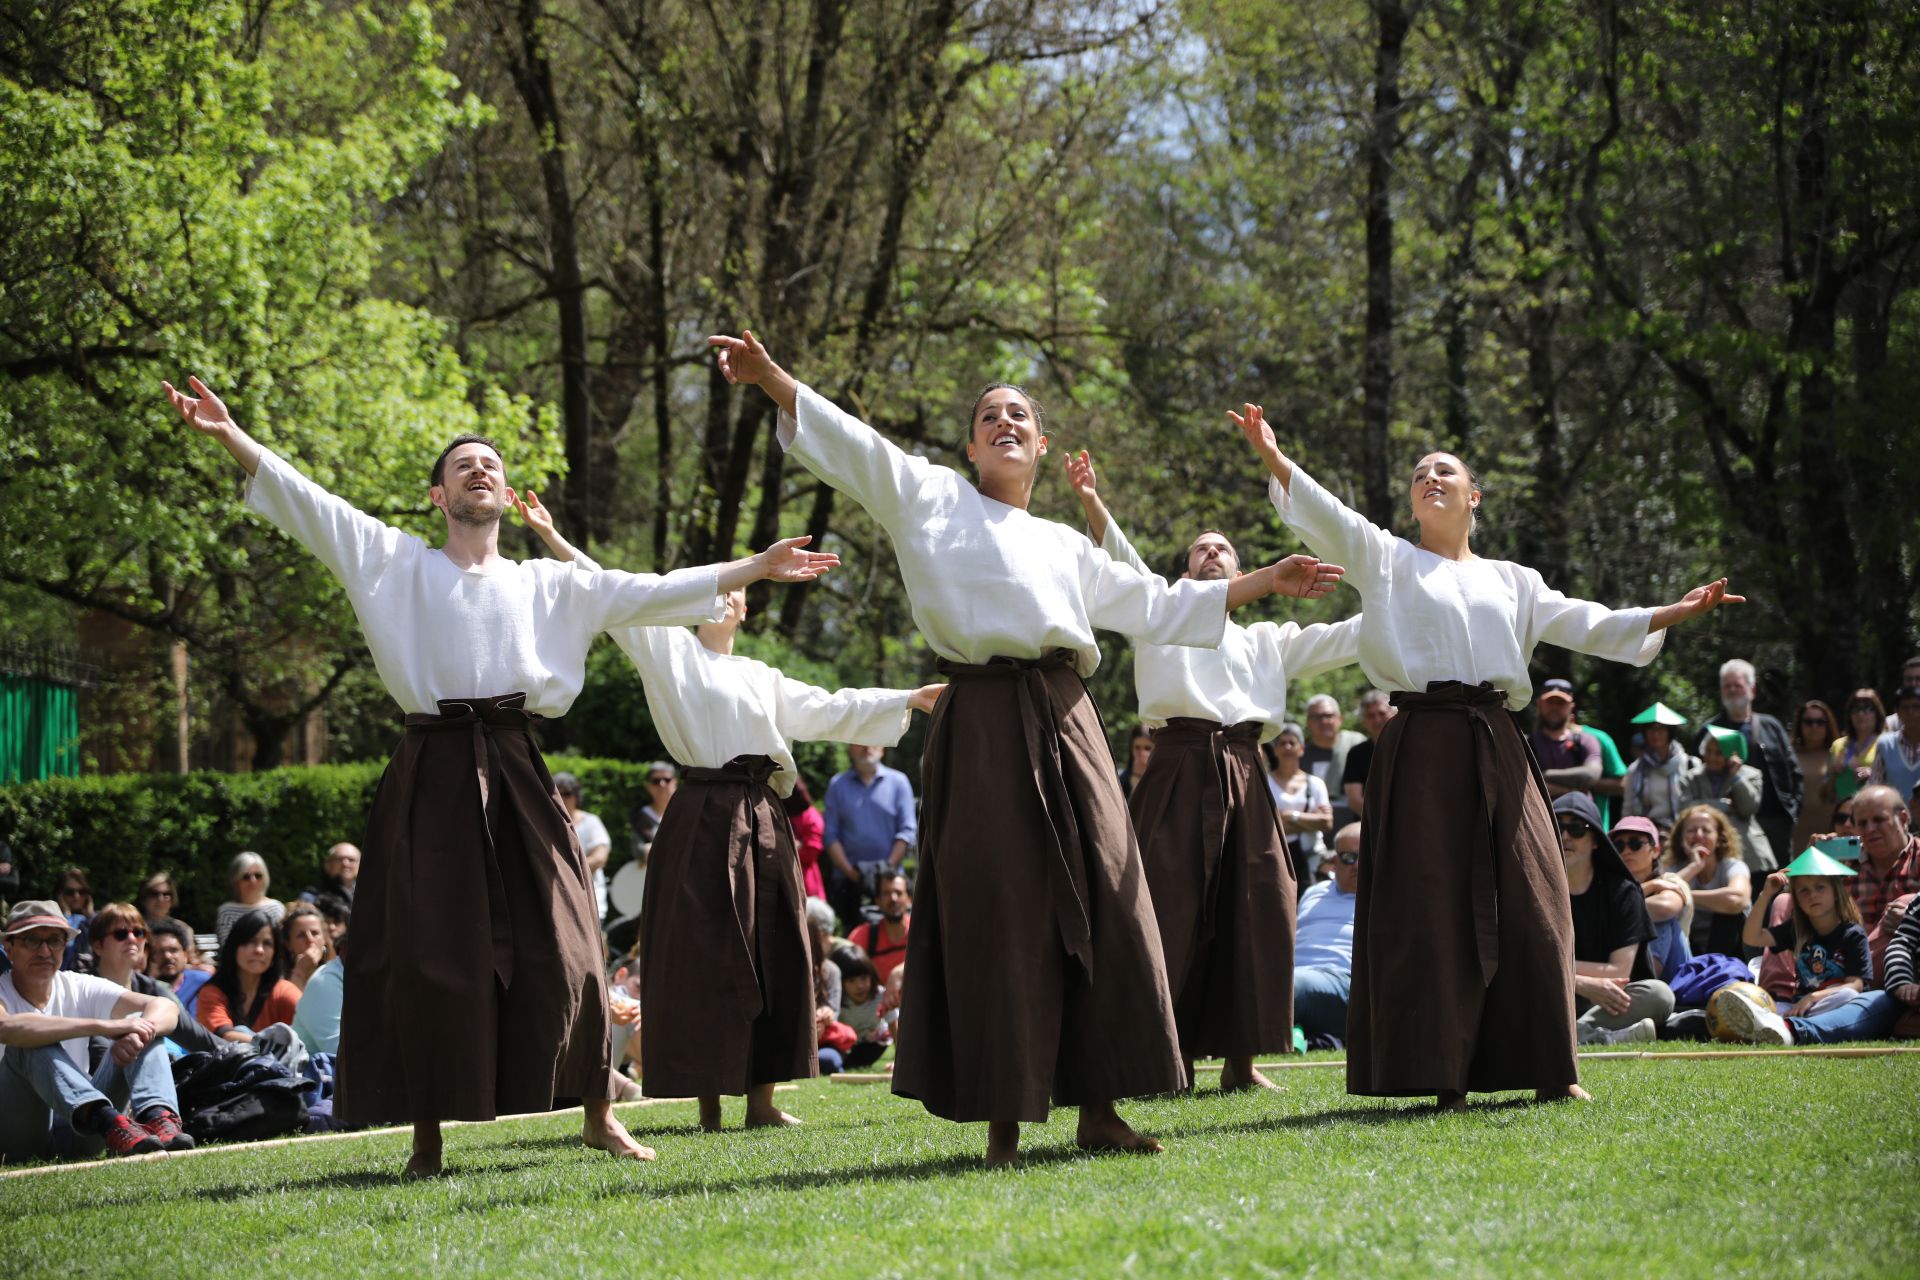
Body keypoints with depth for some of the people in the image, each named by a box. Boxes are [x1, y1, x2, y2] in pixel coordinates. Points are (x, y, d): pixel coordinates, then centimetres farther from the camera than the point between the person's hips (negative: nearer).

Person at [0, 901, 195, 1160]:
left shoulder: (79, 988, 5)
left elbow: (166, 1008, -6)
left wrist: (137, 1034, -31)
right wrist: (104, 1026, -38)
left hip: (74, 1137, 4)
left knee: (142, 1022, -8)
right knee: (31, 1042, -29)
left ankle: (159, 1117, -36)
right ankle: (108, 1122, -51)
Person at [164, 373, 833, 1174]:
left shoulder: (547, 585, 16)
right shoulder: (397, 563, 10)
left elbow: (648, 594, 14)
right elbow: (309, 504, 2)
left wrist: (755, 570, 10)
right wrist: (230, 437, -9)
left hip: (515, 777, 2)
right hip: (430, 778, -2)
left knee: (561, 948, -1)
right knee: (426, 953, -2)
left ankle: (597, 1116, 12)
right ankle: (427, 1134, 6)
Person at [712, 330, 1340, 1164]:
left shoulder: (1067, 547, 25)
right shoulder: (932, 498, 12)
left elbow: (1158, 609, 32)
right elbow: (848, 444, 1)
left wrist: (1265, 582, 30)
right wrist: (769, 376, -13)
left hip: (1066, 725, 5)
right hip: (983, 727, -4)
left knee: (1099, 908, -1)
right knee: (994, 916, -6)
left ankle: (1097, 1109, 7)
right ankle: (1002, 1123, -1)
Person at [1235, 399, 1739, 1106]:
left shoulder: (1509, 580, 21)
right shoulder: (1387, 560, 11)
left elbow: (1581, 623, 17)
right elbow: (1326, 516, -3)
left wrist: (1673, 613, 7)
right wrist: (1274, 459, -19)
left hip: (1495, 748, 3)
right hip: (1423, 748, -3)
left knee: (1527, 900, 0)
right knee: (1429, 906, -5)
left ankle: (1547, 1068, 7)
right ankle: (1439, 1073, -1)